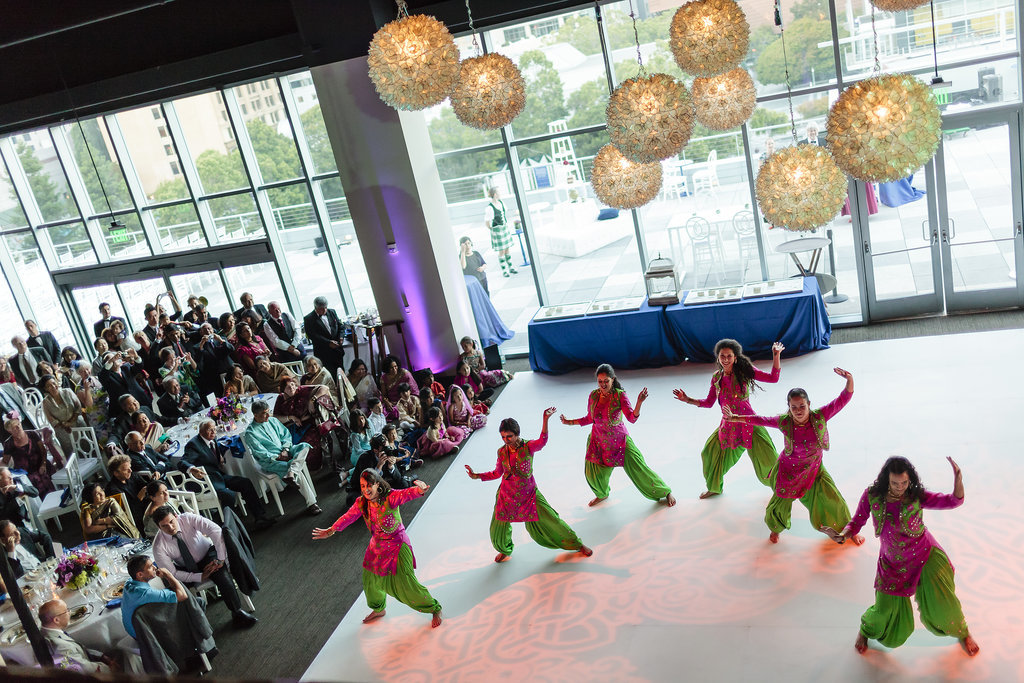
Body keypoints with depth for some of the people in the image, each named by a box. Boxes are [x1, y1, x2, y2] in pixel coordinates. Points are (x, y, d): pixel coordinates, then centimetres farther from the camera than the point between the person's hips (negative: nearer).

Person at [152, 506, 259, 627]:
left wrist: (221, 559, -33)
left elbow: (216, 531, -30)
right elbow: (172, 573, -17)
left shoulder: (188, 518, -25)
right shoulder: (159, 546, -21)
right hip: (186, 569, 1)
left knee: (221, 572, -29)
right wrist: (200, 577, -24)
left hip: (208, 555, -1)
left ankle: (237, 612, -19)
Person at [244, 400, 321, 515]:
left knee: (304, 446, -21)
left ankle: (291, 473, -40)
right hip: (270, 461, -6)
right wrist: (278, 458, -17)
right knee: (298, 473, -26)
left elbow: (286, 435, 12)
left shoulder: (273, 420, 8)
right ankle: (311, 504, -20)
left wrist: (285, 450, -5)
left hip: (285, 452, 7)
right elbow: (262, 454, -14)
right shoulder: (250, 433, -12)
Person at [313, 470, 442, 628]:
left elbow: (406, 494, -44)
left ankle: (435, 609, 14)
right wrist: (331, 531, 0)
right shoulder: (361, 503, -8)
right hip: (377, 546, 6)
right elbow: (348, 517, 3)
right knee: (370, 581, 19)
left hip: (397, 545, -6)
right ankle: (379, 609, 51)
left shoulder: (390, 498, -26)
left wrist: (419, 490, -65)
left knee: (406, 584, -8)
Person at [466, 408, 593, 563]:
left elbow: (542, 441, -40)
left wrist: (545, 419, -55)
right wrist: (477, 476, -1)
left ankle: (577, 545, 23)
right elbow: (497, 473, 9)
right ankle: (505, 549, 45)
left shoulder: (528, 447, -17)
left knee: (551, 520, 0)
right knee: (498, 528, 9)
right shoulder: (501, 452, -5)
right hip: (507, 496, 3)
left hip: (529, 494, -3)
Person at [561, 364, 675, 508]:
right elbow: (590, 418, 6)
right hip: (598, 442, 3)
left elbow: (632, 418, -26)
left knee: (639, 469, -3)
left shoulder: (620, 395, -18)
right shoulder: (593, 395, -7)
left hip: (619, 441, -3)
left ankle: (665, 492, 19)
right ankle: (602, 494, 44)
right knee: (594, 475, 9)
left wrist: (639, 403, -42)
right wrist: (570, 422, 2)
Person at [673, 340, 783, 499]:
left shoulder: (744, 371, -7)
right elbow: (709, 403, 10)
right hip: (728, 425, 4)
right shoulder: (716, 377, 3)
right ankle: (714, 487, 34)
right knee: (709, 453, 8)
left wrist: (776, 355, -20)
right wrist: (688, 400, 1)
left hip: (748, 422, -4)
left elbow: (773, 378, -10)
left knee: (766, 456, -7)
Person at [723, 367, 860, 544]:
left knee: (833, 500, 2)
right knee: (780, 503, 11)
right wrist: (734, 418, -9)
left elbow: (843, 399, -30)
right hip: (789, 470, 0)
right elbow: (759, 420, -10)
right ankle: (776, 529, 47)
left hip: (814, 469, 1)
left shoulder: (820, 417, -24)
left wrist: (849, 380, -47)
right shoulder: (784, 422, -23)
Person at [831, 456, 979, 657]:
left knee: (943, 604, 3)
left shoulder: (916, 496, -15)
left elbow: (954, 501, -17)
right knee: (885, 611, 7)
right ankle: (866, 630, 42)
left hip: (925, 556, -1)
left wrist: (958, 480, -35)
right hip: (892, 563, 1)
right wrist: (842, 535, -26)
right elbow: (856, 523, -6)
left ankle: (962, 633, 39)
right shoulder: (872, 496, -14)